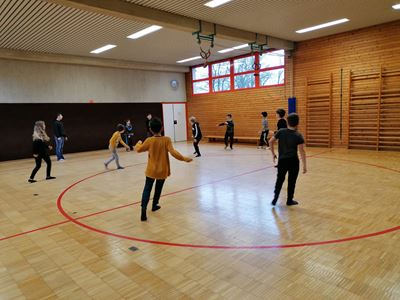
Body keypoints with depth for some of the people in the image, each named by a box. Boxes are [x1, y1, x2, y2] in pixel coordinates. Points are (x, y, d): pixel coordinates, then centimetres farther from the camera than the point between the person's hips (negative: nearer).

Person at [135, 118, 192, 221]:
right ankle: (154, 205, 35)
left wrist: (139, 143, 26)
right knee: (158, 189, 20)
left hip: (151, 170, -1)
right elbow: (173, 152, -21)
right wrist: (184, 158, -16)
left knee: (147, 189, 3)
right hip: (162, 170, 1)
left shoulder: (149, 140, -9)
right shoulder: (167, 140, -12)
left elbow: (139, 149, 5)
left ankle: (144, 208, -15)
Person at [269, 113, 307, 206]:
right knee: (291, 181, 10)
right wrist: (304, 165, -7)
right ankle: (289, 200, 20)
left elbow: (271, 142, -1)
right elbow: (302, 151, -12)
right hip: (293, 161, -2)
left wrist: (273, 154, 10)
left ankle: (275, 199, 12)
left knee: (280, 179, 15)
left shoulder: (281, 131, -3)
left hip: (282, 160, 2)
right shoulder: (298, 135, -9)